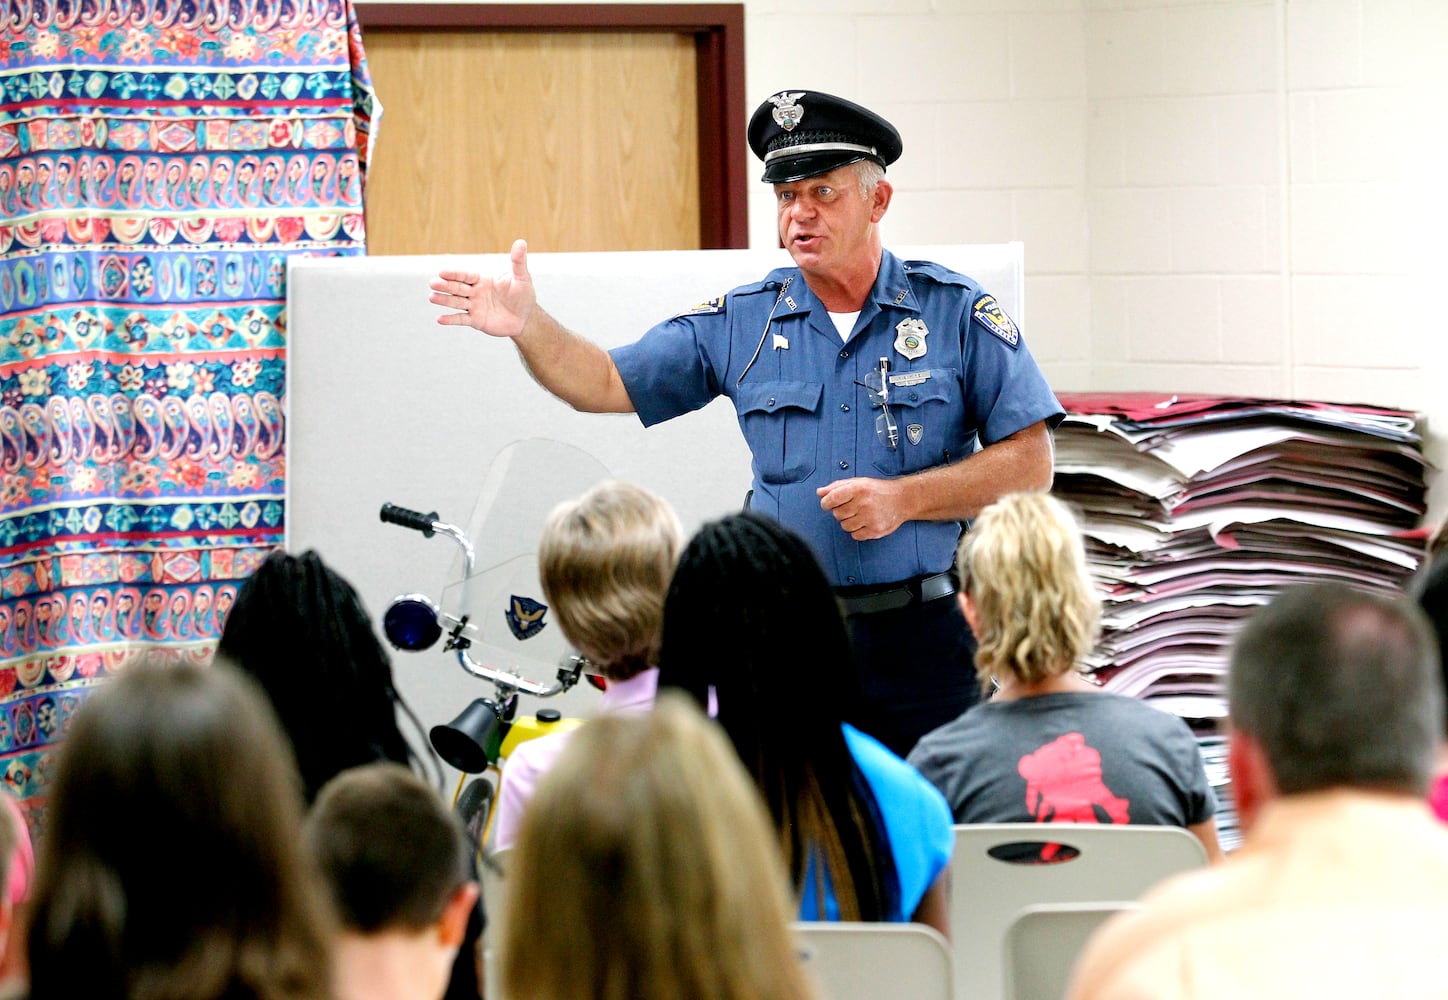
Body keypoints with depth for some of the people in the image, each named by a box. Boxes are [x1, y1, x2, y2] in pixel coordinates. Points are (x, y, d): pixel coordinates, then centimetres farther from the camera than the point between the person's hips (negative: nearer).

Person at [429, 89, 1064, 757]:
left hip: (922, 644, -2)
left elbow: (1029, 463, -2)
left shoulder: (956, 311, 0)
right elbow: (607, 385, 10)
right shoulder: (743, 323, 9)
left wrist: (901, 499, -12)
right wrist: (527, 324, -8)